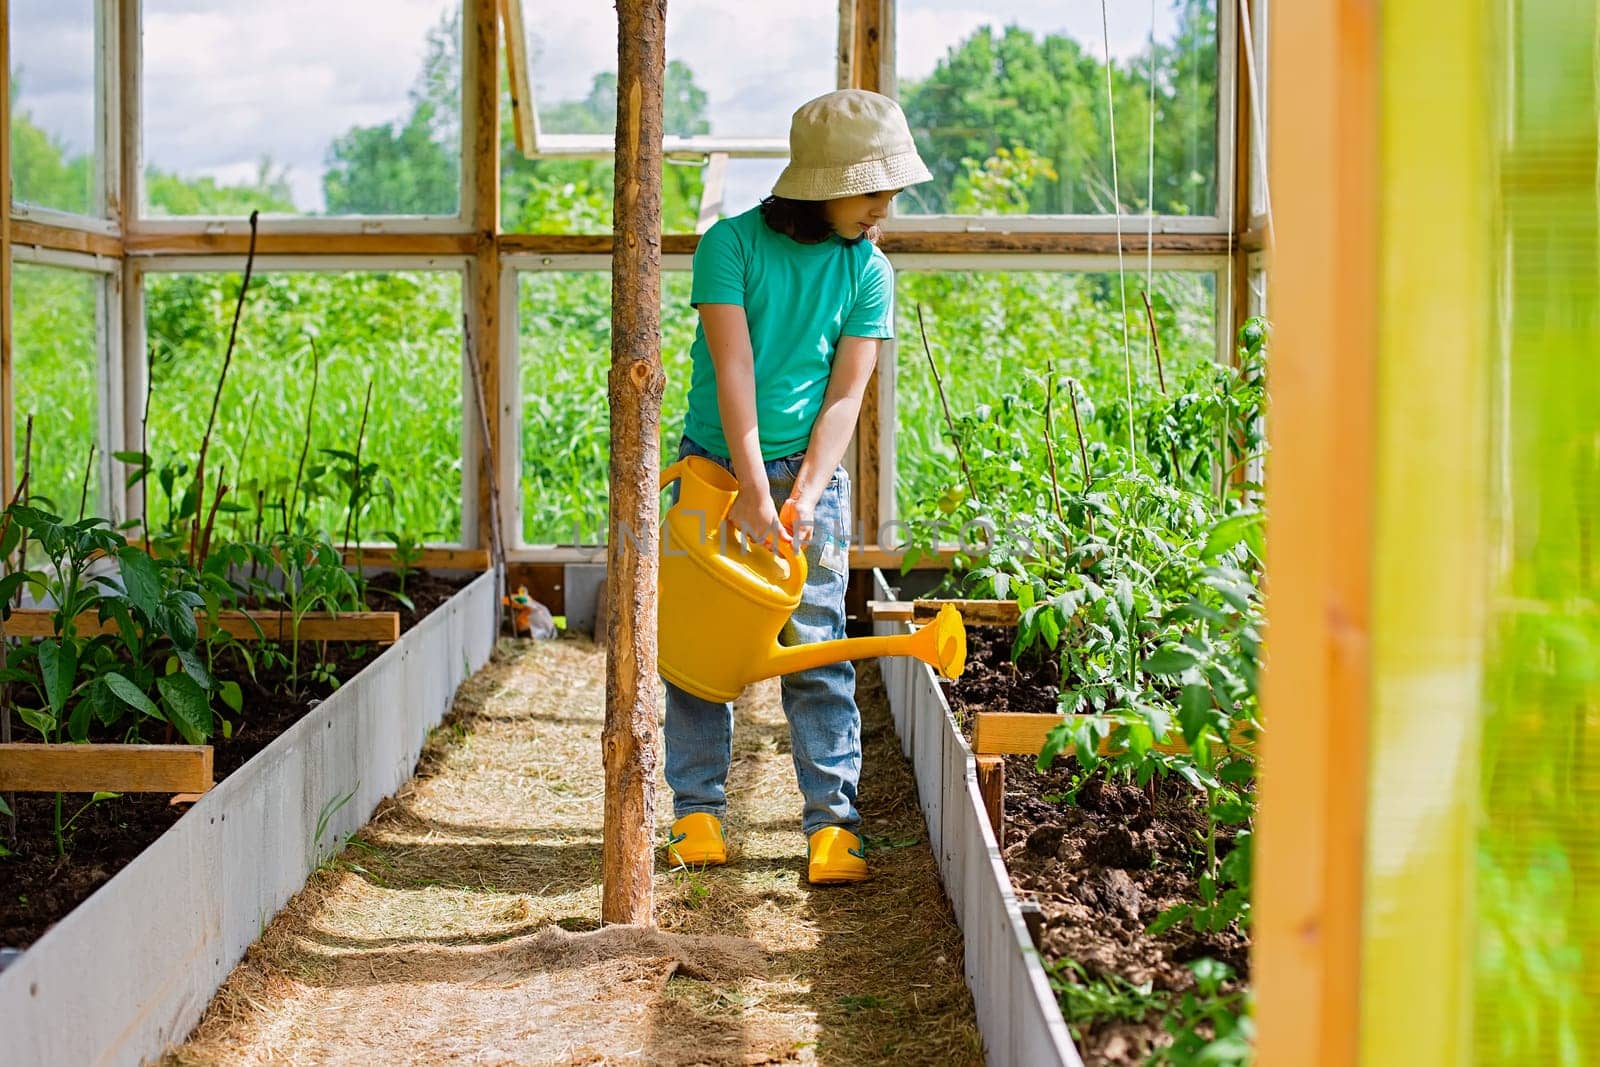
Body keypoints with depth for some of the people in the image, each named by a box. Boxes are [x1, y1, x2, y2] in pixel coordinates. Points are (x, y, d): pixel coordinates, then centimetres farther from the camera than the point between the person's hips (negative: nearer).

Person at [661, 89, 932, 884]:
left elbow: (845, 396, -5)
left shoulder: (868, 272, -1)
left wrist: (804, 497, -16)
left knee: (816, 647, -4)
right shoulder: (732, 243, -9)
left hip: (809, 471, 1)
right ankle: (698, 810, 13)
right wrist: (753, 489, -21)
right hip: (716, 463, -1)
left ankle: (832, 820, -1)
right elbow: (733, 369, -15)